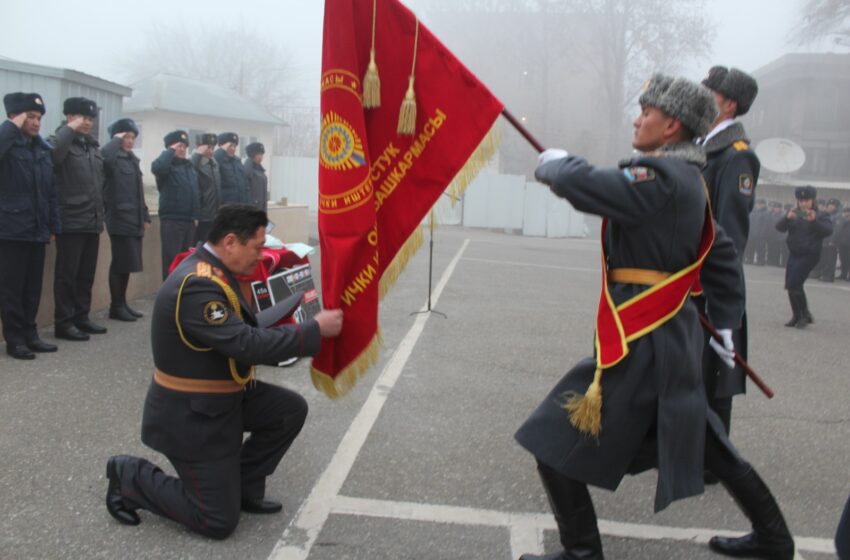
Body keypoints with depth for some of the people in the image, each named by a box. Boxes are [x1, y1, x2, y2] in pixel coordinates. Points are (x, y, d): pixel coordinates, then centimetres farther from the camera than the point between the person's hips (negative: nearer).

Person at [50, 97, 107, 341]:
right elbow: (52, 154, -29)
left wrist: (101, 214, 16)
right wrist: (70, 129, -18)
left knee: (87, 273, 13)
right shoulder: (61, 142, -5)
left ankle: (81, 317, 22)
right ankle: (63, 322, 5)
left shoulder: (93, 146, 17)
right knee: (67, 274, -2)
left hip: (92, 221, 7)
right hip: (70, 221, -7)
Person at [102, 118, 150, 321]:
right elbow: (103, 155, -34)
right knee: (121, 263, -5)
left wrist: (145, 216, 20)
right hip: (119, 218, -8)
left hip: (134, 219, 8)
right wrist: (117, 140, -17)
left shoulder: (133, 159, 18)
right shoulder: (113, 158, -7)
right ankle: (116, 306, 4)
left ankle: (122, 303, 19)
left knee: (127, 263, 11)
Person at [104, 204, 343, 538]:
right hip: (190, 413, -9)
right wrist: (315, 330, -26)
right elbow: (248, 345, -33)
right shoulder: (197, 285, -30)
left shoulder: (211, 270, 1)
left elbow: (244, 333, 8)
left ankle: (242, 487, 17)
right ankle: (131, 477, 12)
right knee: (219, 522, -2)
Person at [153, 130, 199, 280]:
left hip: (189, 220, 7)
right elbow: (157, 167, -29)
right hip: (171, 220, -7)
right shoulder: (167, 165, -4)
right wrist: (170, 151, -16)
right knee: (172, 260, -6)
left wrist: (196, 215, 11)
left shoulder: (189, 167, 17)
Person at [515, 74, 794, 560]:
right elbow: (721, 255, 18)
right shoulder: (689, 181, 11)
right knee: (701, 440, 26)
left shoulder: (662, 178, -19)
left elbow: (584, 186, -28)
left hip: (641, 342, -10)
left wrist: (556, 163, -5)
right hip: (676, 333, 10)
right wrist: (726, 321, 24)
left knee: (557, 446, -2)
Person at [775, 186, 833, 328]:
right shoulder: (794, 215, 11)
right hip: (793, 254, 6)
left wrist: (814, 220, -33)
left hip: (809, 255, -6)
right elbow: (779, 227, -4)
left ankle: (805, 315, -1)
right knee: (790, 285, 6)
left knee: (794, 284, -15)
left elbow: (828, 231, -19)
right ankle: (796, 316, 19)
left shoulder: (820, 216, -2)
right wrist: (787, 217, -24)